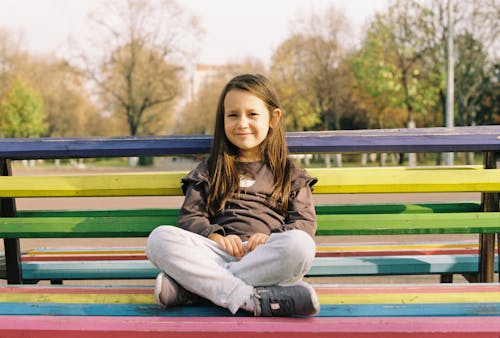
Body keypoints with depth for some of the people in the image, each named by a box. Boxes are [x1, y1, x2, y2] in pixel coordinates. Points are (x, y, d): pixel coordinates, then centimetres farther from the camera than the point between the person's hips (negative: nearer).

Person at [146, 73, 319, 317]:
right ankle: (252, 298, -36)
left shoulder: (291, 175, 20)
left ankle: (191, 287, -30)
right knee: (160, 238, -25)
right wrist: (216, 236, -10)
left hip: (267, 257, 0)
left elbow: (306, 223, 9)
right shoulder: (209, 171, 22)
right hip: (219, 251, 1)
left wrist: (271, 237, -12)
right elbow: (189, 217, 12)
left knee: (301, 244, -34)